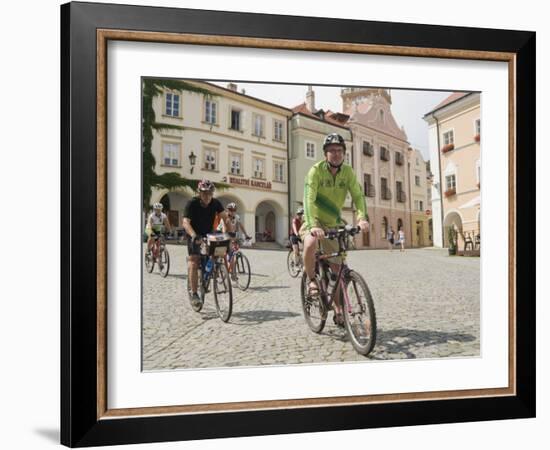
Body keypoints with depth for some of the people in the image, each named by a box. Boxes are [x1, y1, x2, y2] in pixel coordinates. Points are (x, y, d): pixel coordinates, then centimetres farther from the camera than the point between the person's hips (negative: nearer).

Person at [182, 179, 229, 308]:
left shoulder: (216, 203, -10)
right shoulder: (192, 203, -21)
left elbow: (225, 217, -14)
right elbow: (185, 222, -30)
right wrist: (194, 235, -47)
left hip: (209, 235, 4)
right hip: (194, 236, -4)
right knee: (194, 263, -16)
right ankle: (194, 294, -10)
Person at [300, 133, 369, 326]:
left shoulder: (348, 172, -8)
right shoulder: (316, 170, -20)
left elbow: (358, 195, -18)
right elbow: (309, 199, -30)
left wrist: (362, 217, -38)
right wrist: (313, 225, -46)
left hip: (333, 223, 4)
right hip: (314, 221, -4)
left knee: (336, 268, 4)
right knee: (310, 245, -37)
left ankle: (338, 310, 17)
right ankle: (311, 280, -10)